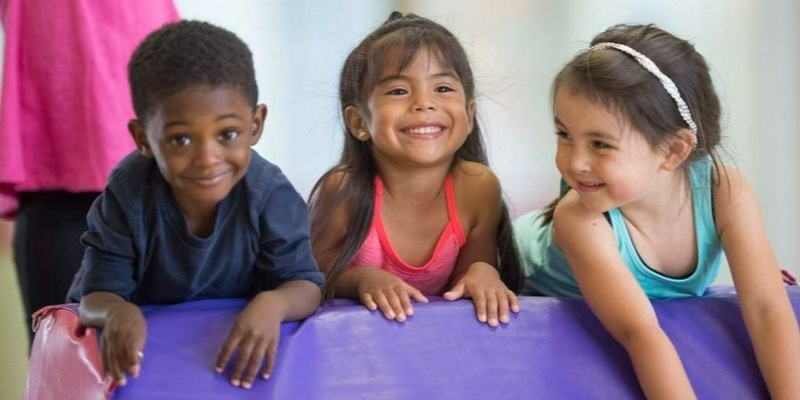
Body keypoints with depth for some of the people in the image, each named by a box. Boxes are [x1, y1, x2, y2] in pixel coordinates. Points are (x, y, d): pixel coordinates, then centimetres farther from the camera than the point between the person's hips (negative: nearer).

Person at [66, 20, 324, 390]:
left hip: (240, 351, 1)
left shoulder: (269, 194, -18)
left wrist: (273, 304, -42)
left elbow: (305, 285, -17)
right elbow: (98, 294, -17)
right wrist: (117, 313, -43)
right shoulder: (127, 194, -18)